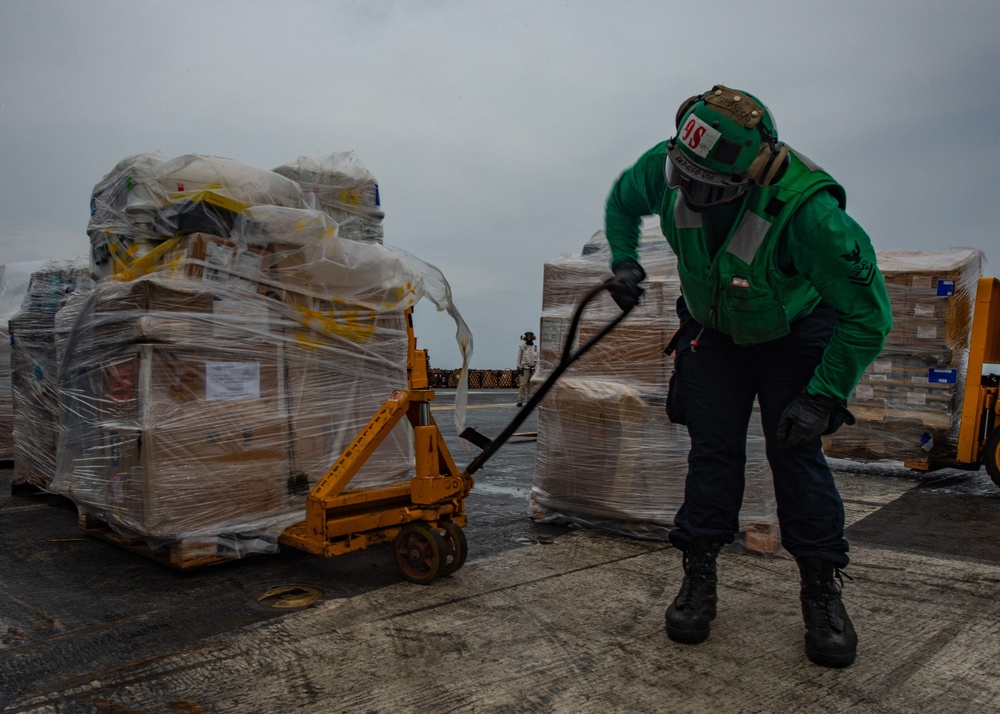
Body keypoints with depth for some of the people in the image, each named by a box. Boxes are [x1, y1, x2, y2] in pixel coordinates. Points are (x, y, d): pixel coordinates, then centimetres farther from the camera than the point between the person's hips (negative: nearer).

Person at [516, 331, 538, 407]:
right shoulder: (522, 346, 0)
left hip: (533, 369, 4)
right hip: (524, 368, -4)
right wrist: (518, 367, -7)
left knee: (531, 385, 5)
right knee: (522, 385, -10)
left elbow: (537, 359, 14)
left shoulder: (535, 347, 12)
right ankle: (520, 401, -9)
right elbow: (519, 357, -1)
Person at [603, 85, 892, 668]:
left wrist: (822, 398, -27)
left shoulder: (806, 210, -39)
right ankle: (700, 576, 10)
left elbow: (869, 314, -27)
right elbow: (622, 200, 2)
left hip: (794, 332, -3)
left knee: (796, 449, -8)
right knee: (713, 449, -2)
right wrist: (624, 260, -11)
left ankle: (823, 588, 8)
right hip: (714, 330, 3)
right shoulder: (666, 167, -25)